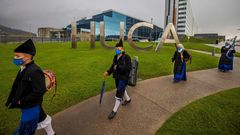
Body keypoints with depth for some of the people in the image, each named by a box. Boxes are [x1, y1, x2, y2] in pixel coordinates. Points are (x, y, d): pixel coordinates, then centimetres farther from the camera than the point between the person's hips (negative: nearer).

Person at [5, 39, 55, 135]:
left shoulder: (34, 71, -30)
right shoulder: (23, 69, 0)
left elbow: (39, 91, -32)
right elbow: (16, 86, 8)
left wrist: (21, 101, -23)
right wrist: (11, 101, 1)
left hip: (31, 107, -8)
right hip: (31, 105, 8)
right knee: (42, 119, 25)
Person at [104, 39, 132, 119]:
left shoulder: (126, 57, -18)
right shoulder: (115, 57, 3)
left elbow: (129, 68, -26)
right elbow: (113, 66, 12)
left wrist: (118, 67, -29)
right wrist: (108, 72, -1)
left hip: (123, 78, -8)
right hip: (117, 77, 8)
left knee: (119, 93, -3)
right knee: (121, 89, 26)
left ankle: (114, 111, 10)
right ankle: (128, 99, 54)